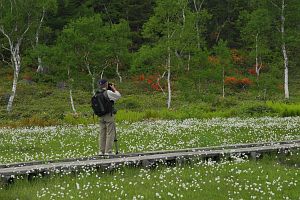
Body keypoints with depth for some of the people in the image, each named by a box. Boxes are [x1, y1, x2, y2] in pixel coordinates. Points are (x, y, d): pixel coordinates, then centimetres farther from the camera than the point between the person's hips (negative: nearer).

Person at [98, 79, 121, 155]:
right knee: (110, 134, -3)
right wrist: (114, 89, 7)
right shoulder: (108, 92, -14)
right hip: (109, 115, -7)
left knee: (102, 134, 9)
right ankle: (108, 151, -5)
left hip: (101, 116, 7)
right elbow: (118, 96, -5)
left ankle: (101, 151, 10)